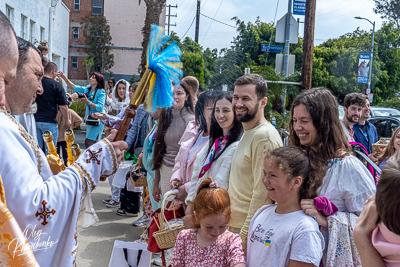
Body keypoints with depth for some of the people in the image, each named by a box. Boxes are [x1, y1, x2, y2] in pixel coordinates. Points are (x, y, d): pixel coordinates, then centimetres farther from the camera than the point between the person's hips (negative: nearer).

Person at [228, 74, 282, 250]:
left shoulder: (265, 138, -18)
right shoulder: (248, 132, 13)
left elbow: (262, 194, -22)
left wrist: (244, 235, -19)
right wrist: (233, 227, 18)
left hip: (251, 231, -9)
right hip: (235, 225, 9)